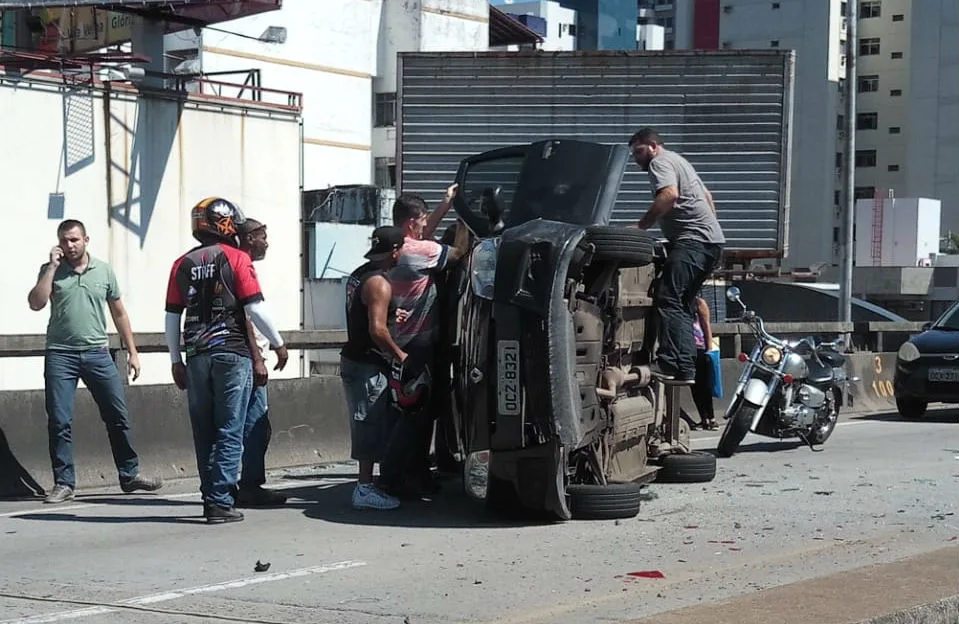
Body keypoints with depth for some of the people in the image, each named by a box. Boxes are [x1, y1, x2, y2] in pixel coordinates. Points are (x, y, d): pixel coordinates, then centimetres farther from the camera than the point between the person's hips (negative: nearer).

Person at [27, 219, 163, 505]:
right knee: (59, 422, -3)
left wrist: (132, 352, 10)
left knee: (118, 416, 3)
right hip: (60, 355, -1)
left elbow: (119, 313, 13)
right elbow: (36, 304, -11)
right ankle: (64, 483, 6)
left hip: (97, 353, 1)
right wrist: (52, 267, -11)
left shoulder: (104, 270, 8)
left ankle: (130, 475, 15)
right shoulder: (51, 270, 4)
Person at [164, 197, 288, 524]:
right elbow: (255, 307, -8)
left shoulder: (182, 264, 9)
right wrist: (278, 343, 4)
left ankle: (212, 498, 13)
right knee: (229, 434, -2)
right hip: (232, 355, -4)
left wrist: (176, 361, 17)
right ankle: (220, 502, -6)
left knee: (204, 434, 10)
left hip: (197, 356, 4)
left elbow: (172, 317, 9)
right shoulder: (236, 258, -4)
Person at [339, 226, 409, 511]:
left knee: (369, 427, 14)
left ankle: (366, 485, 18)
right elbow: (377, 330, -25)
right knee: (372, 426, -6)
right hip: (370, 366, -10)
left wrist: (391, 315, 14)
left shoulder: (358, 275, 12)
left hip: (354, 359, 10)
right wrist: (399, 354, -13)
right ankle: (365, 489, -6)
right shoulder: (379, 283, -17)